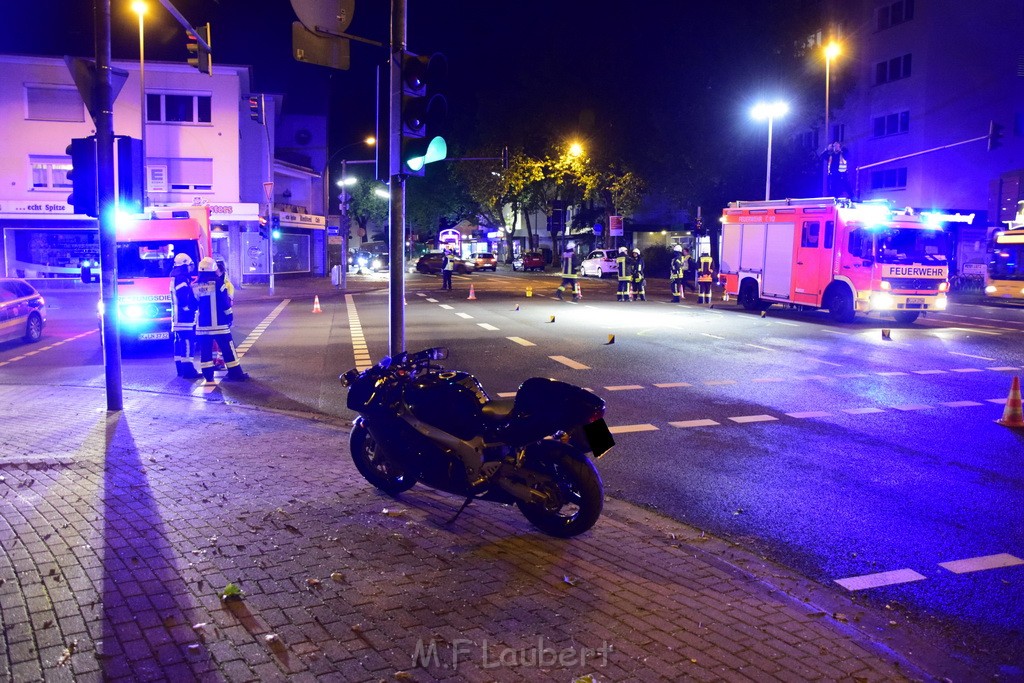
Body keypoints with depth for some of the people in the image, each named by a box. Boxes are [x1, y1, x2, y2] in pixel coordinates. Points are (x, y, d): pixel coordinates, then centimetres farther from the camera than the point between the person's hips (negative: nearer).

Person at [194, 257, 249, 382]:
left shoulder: (195, 286, 5)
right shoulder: (217, 282, -9)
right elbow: (225, 302, -9)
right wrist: (230, 316, 2)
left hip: (202, 324, 4)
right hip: (218, 323, -4)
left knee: (205, 350, 8)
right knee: (228, 349, 0)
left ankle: (208, 375, 8)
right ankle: (236, 374, 2)